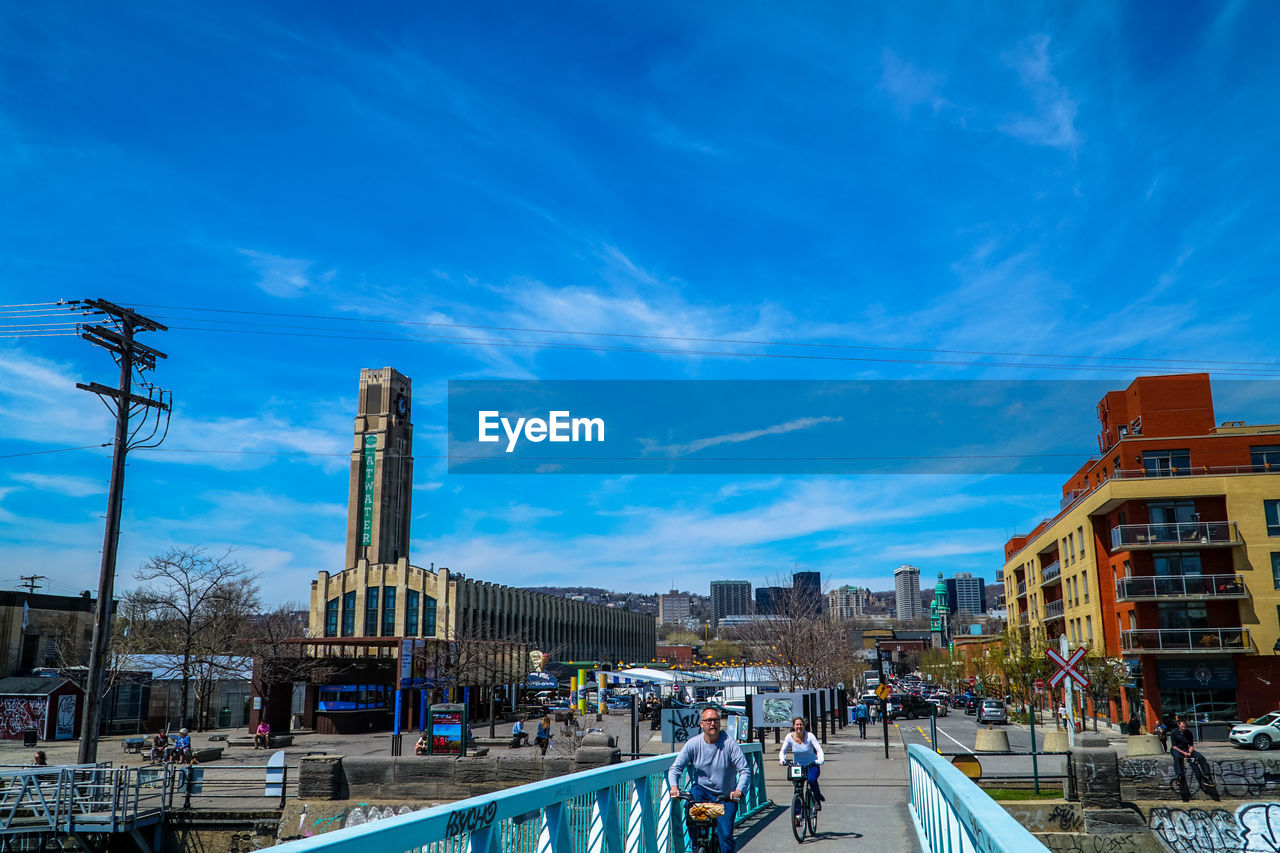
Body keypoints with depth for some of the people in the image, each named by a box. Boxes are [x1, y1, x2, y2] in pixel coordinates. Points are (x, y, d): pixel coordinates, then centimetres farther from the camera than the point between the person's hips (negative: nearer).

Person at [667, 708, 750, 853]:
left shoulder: (729, 743, -11)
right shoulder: (693, 743, -7)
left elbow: (745, 771, -15)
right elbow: (675, 768, -8)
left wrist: (739, 790, -34)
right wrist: (674, 786, -27)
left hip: (725, 797, -1)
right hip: (702, 790, 1)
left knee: (725, 835, -15)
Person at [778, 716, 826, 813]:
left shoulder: (809, 736, -15)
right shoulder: (789, 737, -10)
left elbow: (819, 749, -20)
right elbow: (782, 751, -8)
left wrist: (820, 760, -39)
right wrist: (782, 759, -28)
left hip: (812, 765, -2)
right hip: (798, 765, 2)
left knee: (812, 780, -30)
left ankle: (818, 800, -5)